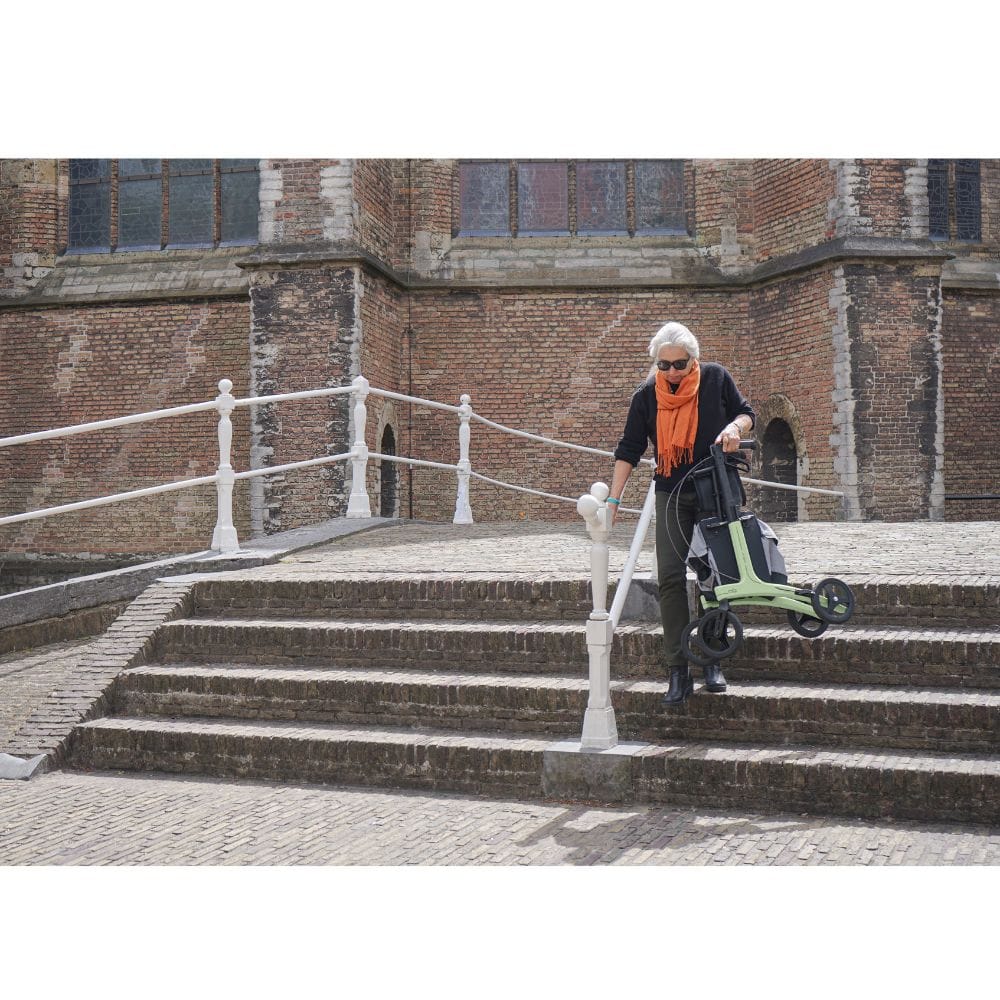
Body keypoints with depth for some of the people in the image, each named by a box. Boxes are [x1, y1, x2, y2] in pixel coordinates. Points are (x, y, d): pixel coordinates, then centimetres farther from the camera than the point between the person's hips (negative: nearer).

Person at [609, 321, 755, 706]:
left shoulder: (715, 378, -3)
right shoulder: (646, 396, -1)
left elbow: (746, 413, 10)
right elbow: (629, 450, 1)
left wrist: (734, 428, -14)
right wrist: (613, 499, -5)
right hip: (672, 496, 0)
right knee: (671, 578, -9)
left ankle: (712, 661, 16)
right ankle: (678, 672, -6)